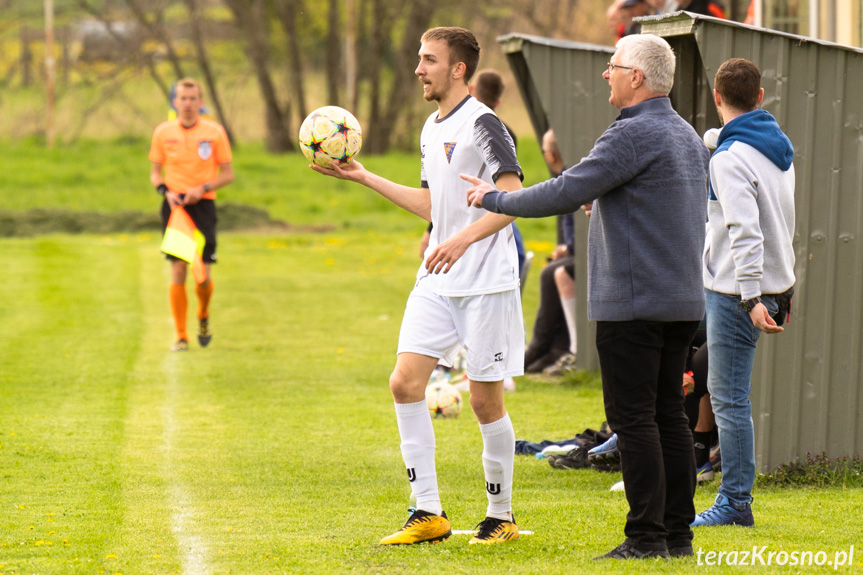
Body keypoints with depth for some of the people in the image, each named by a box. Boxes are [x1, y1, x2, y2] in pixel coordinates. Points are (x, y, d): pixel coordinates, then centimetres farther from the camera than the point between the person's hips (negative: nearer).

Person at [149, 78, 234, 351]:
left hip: (203, 205, -1)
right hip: (174, 205, 1)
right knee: (178, 272, -6)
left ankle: (203, 317, 29)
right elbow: (155, 173, 12)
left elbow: (228, 174, 4)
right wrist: (165, 191, -9)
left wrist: (203, 189, -12)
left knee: (203, 275, -4)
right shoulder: (163, 132, 4)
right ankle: (180, 336, 1)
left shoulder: (214, 132, 0)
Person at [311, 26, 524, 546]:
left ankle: (501, 516, 14)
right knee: (406, 381, -3)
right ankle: (429, 513, 2)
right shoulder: (432, 129, 15)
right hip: (437, 282, 8)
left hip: (486, 282, -8)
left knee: (486, 400, -1)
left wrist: (464, 238, -32)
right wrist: (362, 177, 24)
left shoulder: (483, 124, -12)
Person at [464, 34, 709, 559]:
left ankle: (647, 536, -6)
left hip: (633, 301, -9)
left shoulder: (633, 135, -16)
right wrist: (603, 201, 30)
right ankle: (678, 532, 12)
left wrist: (493, 199, -4)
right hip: (682, 299, 9)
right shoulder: (688, 136, 15)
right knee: (669, 414, 11)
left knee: (634, 418, -5)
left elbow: (565, 194, -16)